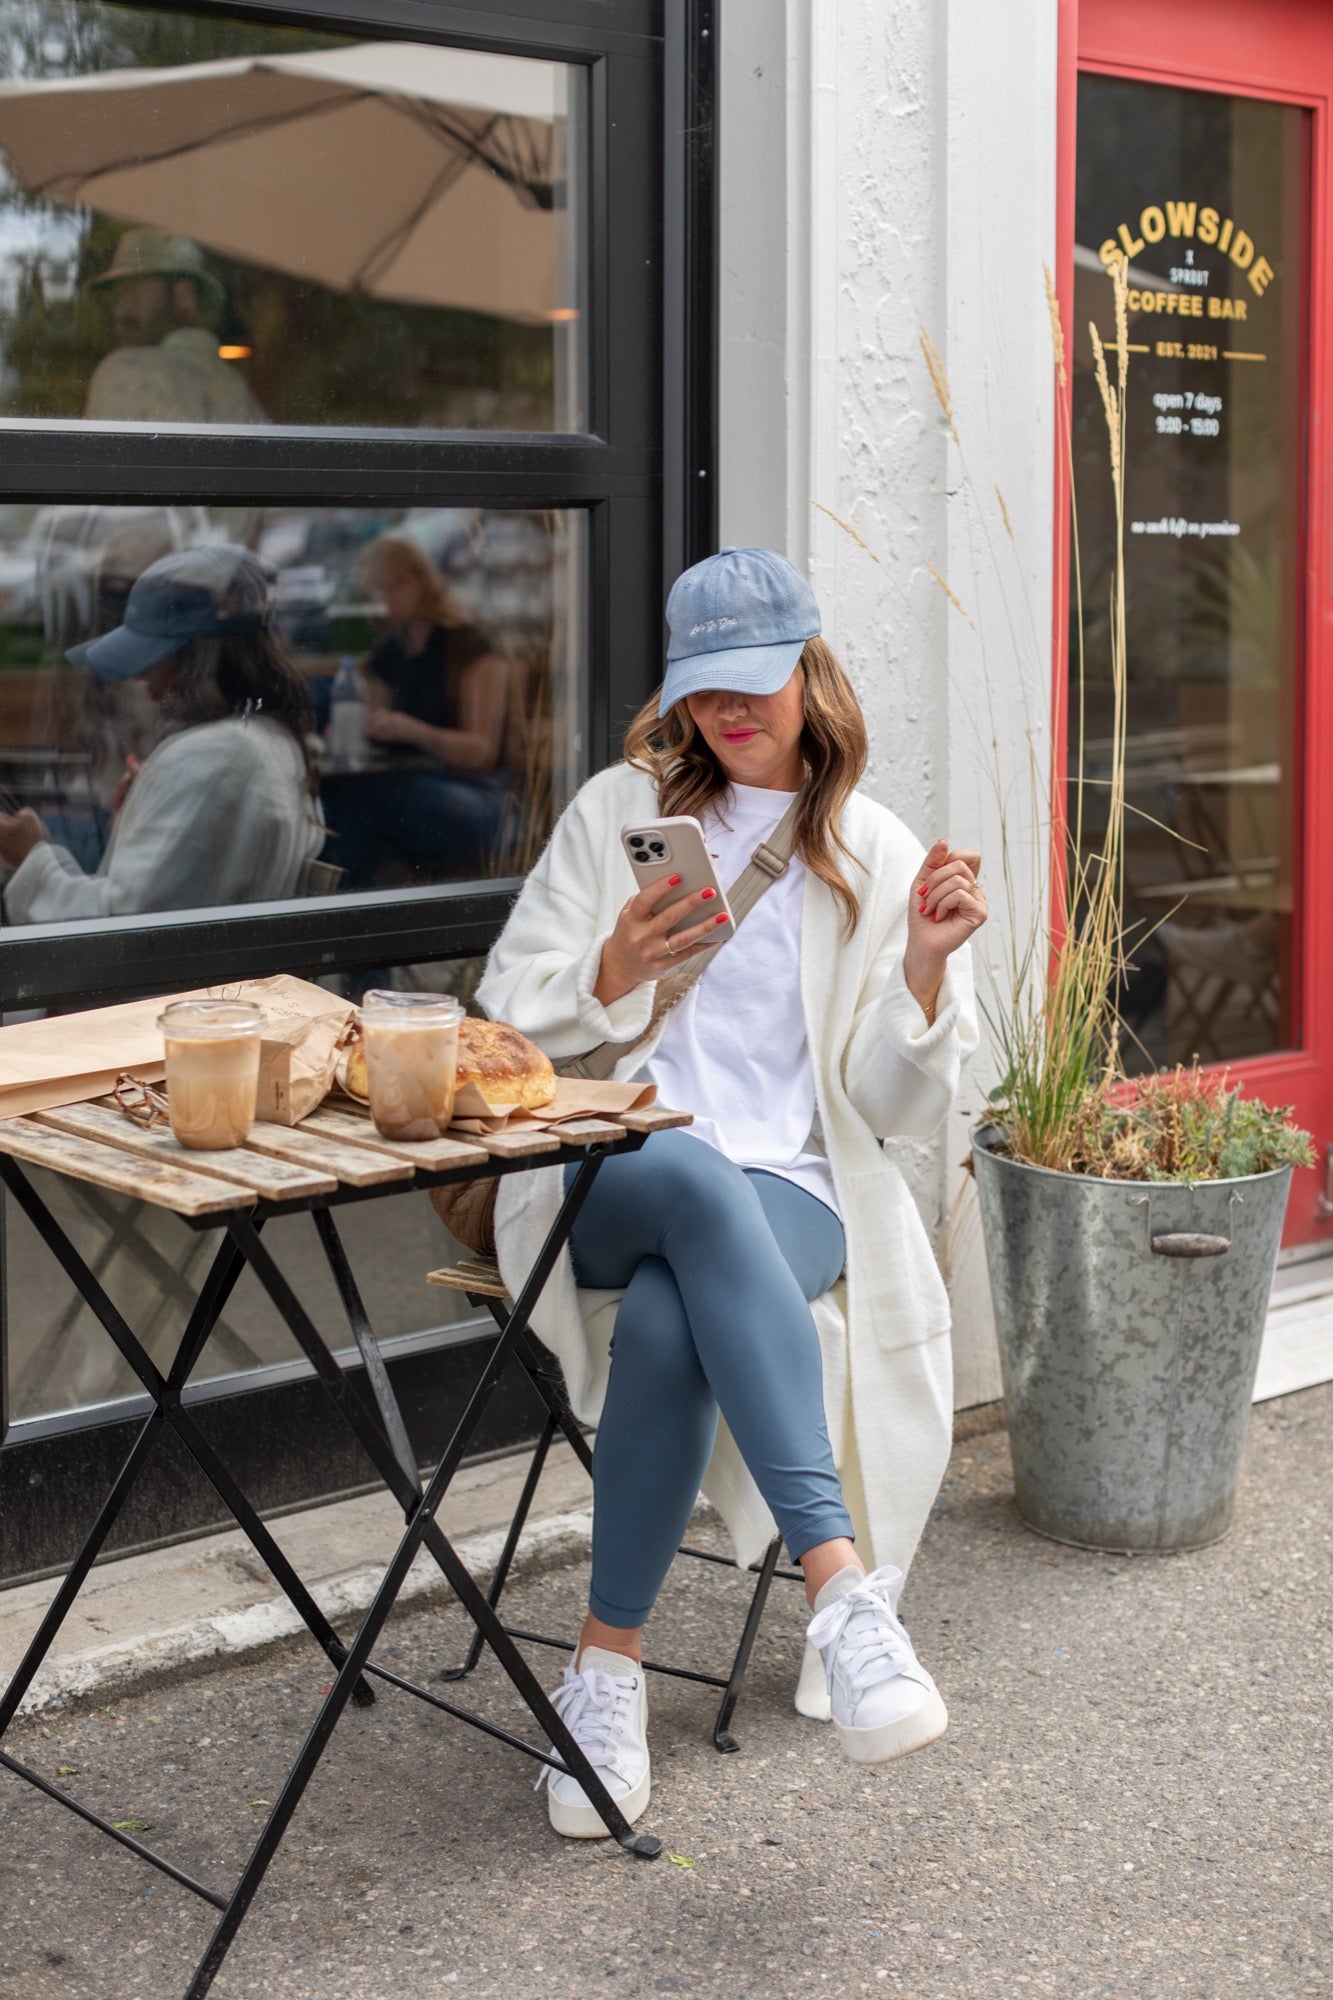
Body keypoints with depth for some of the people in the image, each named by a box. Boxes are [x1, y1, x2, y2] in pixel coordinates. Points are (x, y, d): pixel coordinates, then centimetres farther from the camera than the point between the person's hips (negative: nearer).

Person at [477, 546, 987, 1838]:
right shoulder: (618, 811, 12)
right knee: (699, 1178, -39)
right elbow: (505, 1022, 8)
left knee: (668, 1319, -37)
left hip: (792, 1192, 0)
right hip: (604, 1172, 0)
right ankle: (839, 1582, -48)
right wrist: (617, 975, -12)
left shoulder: (875, 854, 11)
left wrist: (924, 965, -11)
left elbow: (898, 1108, 7)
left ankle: (608, 1661, -24)